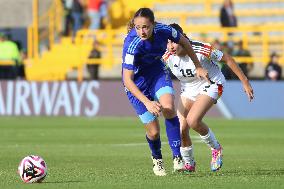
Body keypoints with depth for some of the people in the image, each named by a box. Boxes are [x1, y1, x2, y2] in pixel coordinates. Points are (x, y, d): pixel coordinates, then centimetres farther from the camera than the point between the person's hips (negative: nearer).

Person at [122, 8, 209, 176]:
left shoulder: (162, 30, -22)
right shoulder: (132, 45, -34)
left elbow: (184, 42, 0)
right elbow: (127, 80, -32)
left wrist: (198, 67, 9)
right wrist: (147, 102, -41)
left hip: (157, 71, 3)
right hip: (136, 82, -3)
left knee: (168, 107, -26)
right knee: (154, 132, -3)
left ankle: (177, 157, -20)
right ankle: (157, 160, 29)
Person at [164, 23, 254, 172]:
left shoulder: (200, 50, -28)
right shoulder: (167, 57, -17)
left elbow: (226, 58, -17)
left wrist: (245, 82, -13)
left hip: (211, 85, -5)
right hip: (188, 89, 5)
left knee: (192, 120, -26)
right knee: (180, 129, -10)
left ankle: (216, 148, 0)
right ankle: (189, 164, 15)